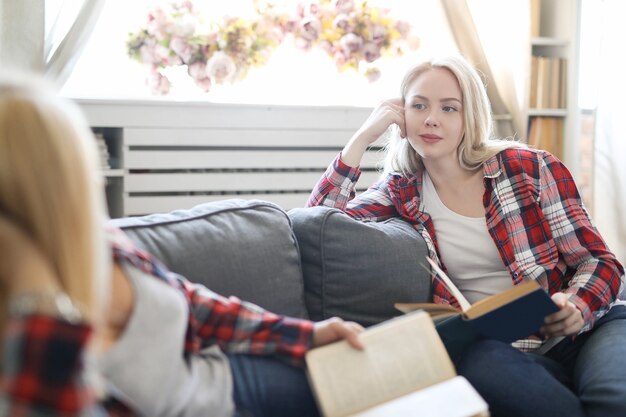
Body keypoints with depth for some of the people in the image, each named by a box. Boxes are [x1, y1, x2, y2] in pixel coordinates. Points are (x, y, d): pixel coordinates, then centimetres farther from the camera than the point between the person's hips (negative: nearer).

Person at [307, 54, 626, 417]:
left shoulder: (531, 169, 3)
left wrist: (577, 307, -18)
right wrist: (361, 139, -5)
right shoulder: (400, 192, 8)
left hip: (590, 328, -1)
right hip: (501, 350, 2)